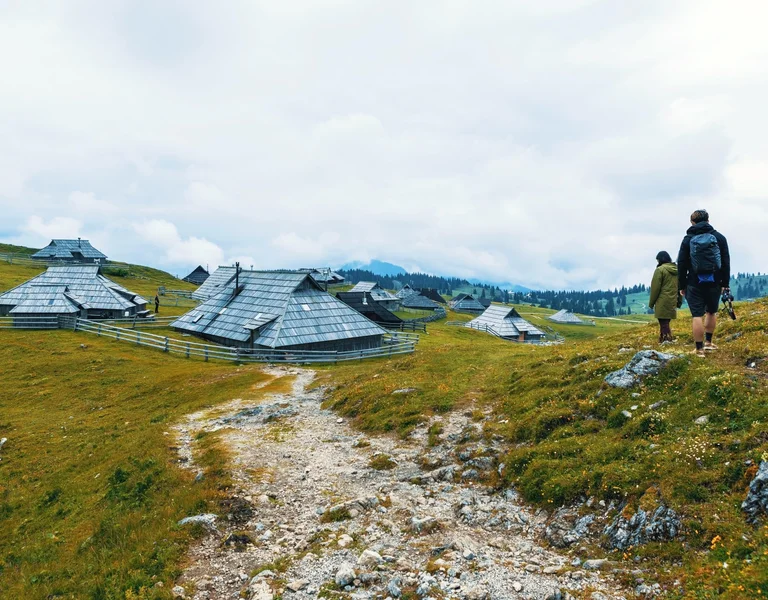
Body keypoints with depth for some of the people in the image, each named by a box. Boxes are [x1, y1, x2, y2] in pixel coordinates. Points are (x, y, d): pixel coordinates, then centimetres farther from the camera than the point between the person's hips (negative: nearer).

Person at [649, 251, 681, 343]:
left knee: (664, 324, -4)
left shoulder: (660, 270, -10)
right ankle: (663, 340, 19)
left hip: (662, 302, -7)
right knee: (666, 323, 14)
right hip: (672, 302, 7)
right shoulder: (677, 270, 12)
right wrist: (679, 301, 19)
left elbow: (655, 288, -10)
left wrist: (651, 303, -2)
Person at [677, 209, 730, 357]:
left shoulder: (688, 239, 0)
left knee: (697, 316, -2)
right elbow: (726, 262, 2)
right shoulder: (719, 237, 4)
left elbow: (681, 264, -1)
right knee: (711, 312, 21)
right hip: (714, 282, 2)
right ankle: (708, 342, 25)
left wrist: (682, 285, 4)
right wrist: (725, 283, 6)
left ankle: (699, 349, -1)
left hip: (695, 283, -2)